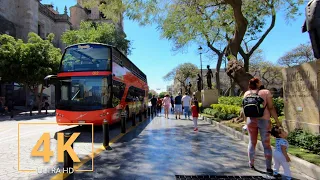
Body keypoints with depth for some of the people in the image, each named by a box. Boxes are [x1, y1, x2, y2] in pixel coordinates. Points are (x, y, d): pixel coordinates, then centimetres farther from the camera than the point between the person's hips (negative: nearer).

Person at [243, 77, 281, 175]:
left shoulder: (247, 93, 2)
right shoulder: (266, 92, -7)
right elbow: (271, 108, -11)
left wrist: (246, 121, 14)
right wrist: (277, 122, -6)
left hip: (251, 120, 3)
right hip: (264, 121, -3)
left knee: (252, 143, 16)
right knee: (266, 144, 8)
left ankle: (251, 164, 27)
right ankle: (268, 168, 11)